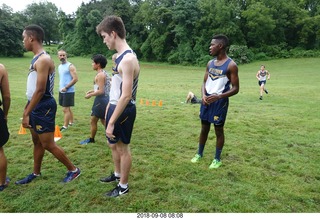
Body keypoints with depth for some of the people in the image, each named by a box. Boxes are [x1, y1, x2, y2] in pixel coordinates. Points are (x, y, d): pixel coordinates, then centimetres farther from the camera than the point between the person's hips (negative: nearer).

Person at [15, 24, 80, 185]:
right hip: (36, 105, 10)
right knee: (37, 142, 19)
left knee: (48, 144, -2)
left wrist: (26, 114, -20)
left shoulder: (43, 60, -20)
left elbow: (40, 90, -24)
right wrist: (27, 108, 20)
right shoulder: (36, 58, 12)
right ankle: (36, 173, 34)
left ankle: (73, 170, 12)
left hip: (43, 107, -10)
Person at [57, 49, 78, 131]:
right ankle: (71, 122, 27)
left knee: (65, 109, -6)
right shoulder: (60, 66, 14)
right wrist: (60, 87, 10)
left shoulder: (70, 66, -11)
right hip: (61, 91, 8)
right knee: (68, 108, 15)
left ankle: (65, 126, 1)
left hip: (68, 91, -8)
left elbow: (75, 79, -18)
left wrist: (66, 87, -18)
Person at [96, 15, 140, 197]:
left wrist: (112, 121, -24)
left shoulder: (128, 59, -23)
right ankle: (118, 174, 44)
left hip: (124, 110, -10)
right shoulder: (120, 56, 8)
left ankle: (123, 186, 24)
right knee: (113, 144, 23)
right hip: (115, 106, 10)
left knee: (123, 147, 6)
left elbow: (126, 96, -26)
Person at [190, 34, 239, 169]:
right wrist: (203, 95, -9)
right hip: (206, 100, 6)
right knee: (204, 128, 15)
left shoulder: (231, 65, -11)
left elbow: (235, 88, -12)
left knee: (218, 130, 5)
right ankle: (199, 154, 31)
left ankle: (217, 159, 21)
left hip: (220, 102, -6)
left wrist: (218, 96, -26)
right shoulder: (210, 63, 8)